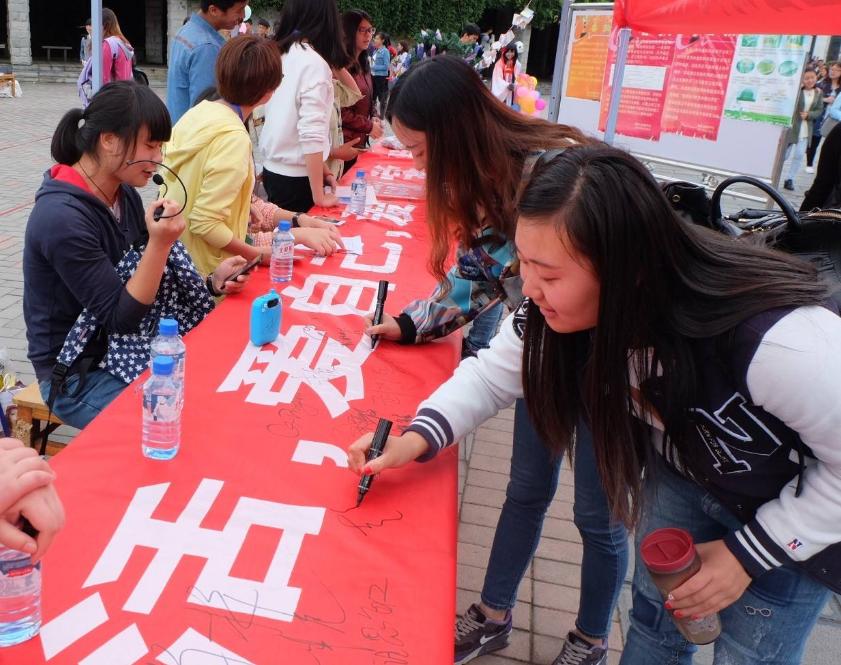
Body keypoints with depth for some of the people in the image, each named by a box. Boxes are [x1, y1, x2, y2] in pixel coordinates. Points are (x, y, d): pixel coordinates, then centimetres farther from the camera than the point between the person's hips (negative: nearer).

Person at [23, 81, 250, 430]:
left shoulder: (124, 194, 0)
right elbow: (120, 318, -23)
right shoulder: (62, 218, -25)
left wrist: (210, 282, -9)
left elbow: (144, 285, 8)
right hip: (78, 375, -7)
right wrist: (161, 243, -32)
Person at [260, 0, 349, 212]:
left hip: (274, 170, 7)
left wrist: (322, 169, 7)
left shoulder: (280, 53, 7)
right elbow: (312, 134, -22)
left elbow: (288, 120, 9)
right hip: (295, 177, -7)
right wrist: (319, 196, -17)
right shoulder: (313, 61, -16)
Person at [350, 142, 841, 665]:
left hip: (796, 509, -3)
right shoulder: (573, 303, -26)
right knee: (655, 619, 19)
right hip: (683, 471, 4)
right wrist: (418, 437, -26)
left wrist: (747, 551, -21)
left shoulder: (776, 341, -42)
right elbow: (494, 374, -11)